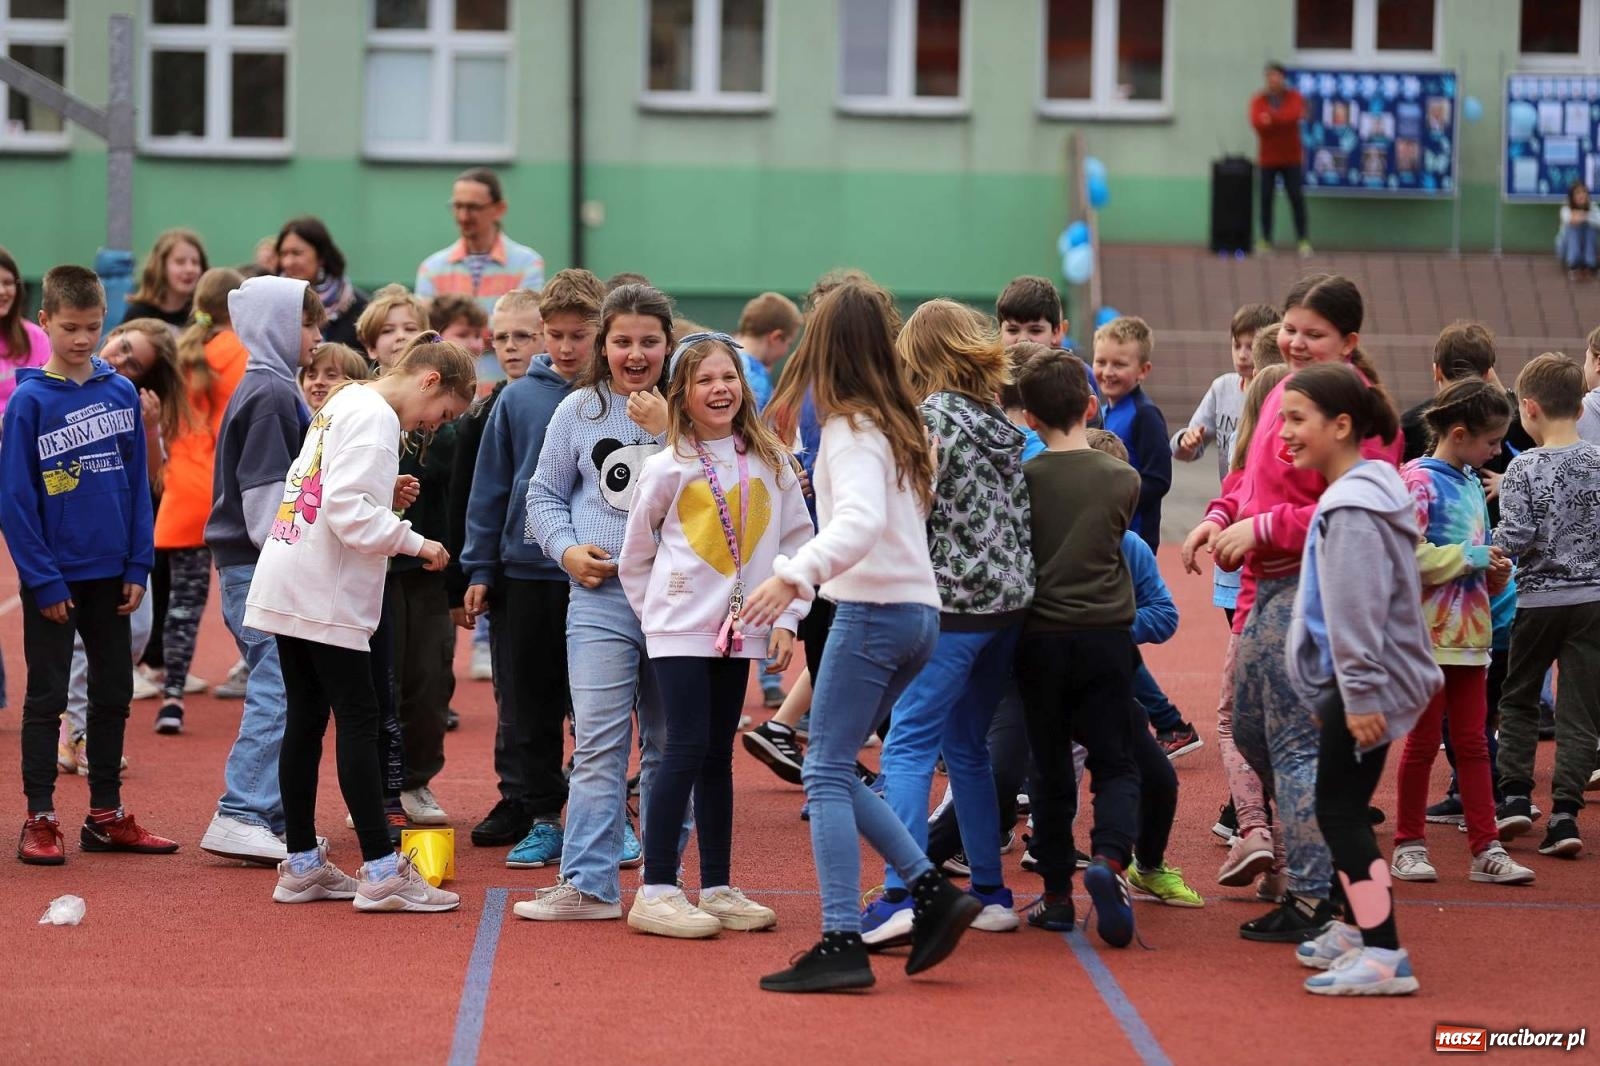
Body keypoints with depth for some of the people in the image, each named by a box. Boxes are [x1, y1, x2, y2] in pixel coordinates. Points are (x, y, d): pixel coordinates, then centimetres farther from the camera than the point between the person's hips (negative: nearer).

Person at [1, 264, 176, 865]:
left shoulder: (121, 394, 2)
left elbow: (138, 485, 6)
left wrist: (138, 567, 0)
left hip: (111, 576, 4)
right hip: (53, 578, -4)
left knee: (114, 695, 11)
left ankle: (107, 815, 20)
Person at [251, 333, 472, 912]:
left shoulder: (344, 403, 16)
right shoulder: (376, 417, -13)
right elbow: (349, 510, -22)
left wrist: (385, 496, 9)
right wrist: (415, 543, -13)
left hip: (287, 585, 10)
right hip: (325, 596, -10)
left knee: (306, 718, 11)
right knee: (358, 720, -7)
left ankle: (301, 864, 15)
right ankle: (381, 873, -6)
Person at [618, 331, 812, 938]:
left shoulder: (770, 462, 4)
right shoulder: (667, 469, -4)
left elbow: (797, 542, 7)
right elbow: (635, 555, 5)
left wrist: (786, 619, 2)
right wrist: (657, 610, 4)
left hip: (739, 630, 4)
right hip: (680, 630, -4)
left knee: (717, 756, 9)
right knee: (688, 750, -11)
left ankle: (717, 889, 14)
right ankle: (656, 893, -9)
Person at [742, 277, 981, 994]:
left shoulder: (852, 429, -11)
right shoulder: (897, 422, 15)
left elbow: (861, 520, -28)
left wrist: (795, 574, -41)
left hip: (873, 611, -9)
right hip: (918, 611, 9)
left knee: (827, 772, -7)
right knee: (833, 769, 15)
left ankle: (841, 943, -13)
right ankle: (932, 893, 7)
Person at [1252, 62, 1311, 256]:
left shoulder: (1295, 97, 0)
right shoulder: (1259, 100, 1)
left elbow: (1294, 115, -21)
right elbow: (1257, 122, -16)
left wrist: (1271, 118, -22)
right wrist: (1281, 120, -25)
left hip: (1291, 158, -1)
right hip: (1268, 158, 1)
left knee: (1296, 197, -5)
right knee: (1266, 198, 0)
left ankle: (1302, 240, -4)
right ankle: (1265, 239, 6)